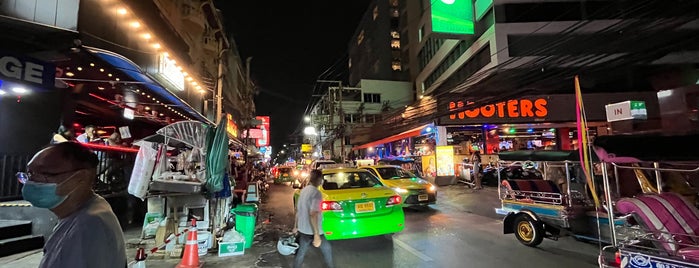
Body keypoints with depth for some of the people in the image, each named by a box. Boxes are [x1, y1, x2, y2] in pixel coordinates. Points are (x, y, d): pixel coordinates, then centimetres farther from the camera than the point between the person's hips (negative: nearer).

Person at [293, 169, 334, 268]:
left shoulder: (304, 190, 5)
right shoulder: (316, 193, -22)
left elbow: (297, 209, 13)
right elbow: (313, 214, -29)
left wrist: (295, 225, 24)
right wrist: (317, 236, -27)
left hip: (302, 229, 7)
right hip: (312, 231, -7)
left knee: (301, 252, 19)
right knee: (327, 249, 14)